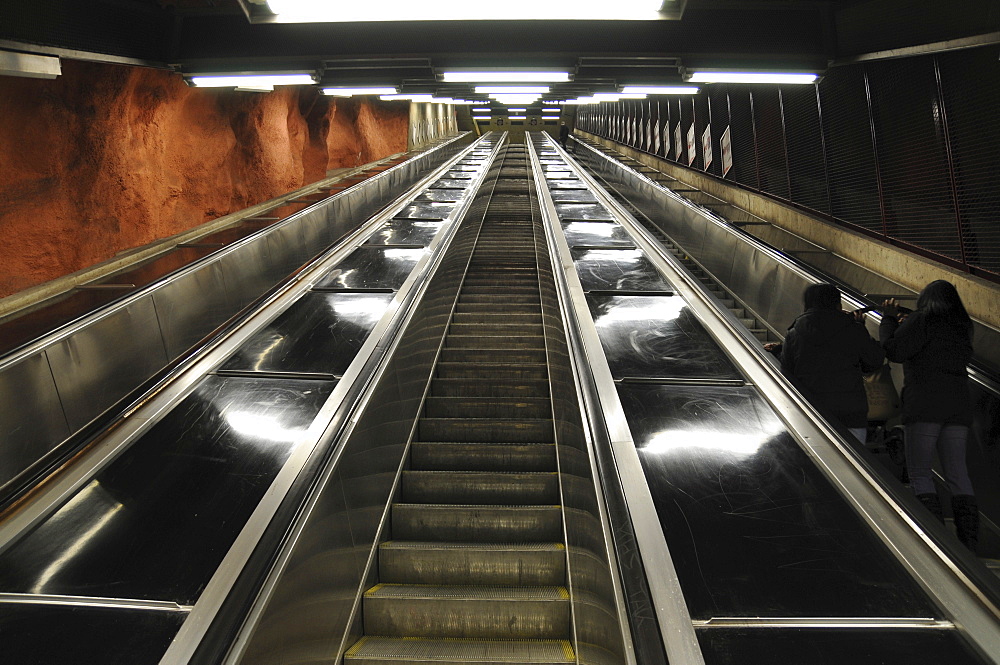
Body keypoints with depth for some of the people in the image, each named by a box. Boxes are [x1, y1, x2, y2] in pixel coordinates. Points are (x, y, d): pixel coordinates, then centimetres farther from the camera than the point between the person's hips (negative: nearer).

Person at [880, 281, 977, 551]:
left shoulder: (920, 319, -2)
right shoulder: (962, 326, 19)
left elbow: (894, 351, -8)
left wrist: (889, 318, 7)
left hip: (924, 405, -6)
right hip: (959, 406, 6)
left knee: (919, 472, -4)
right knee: (958, 474, 6)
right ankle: (969, 543, 2)